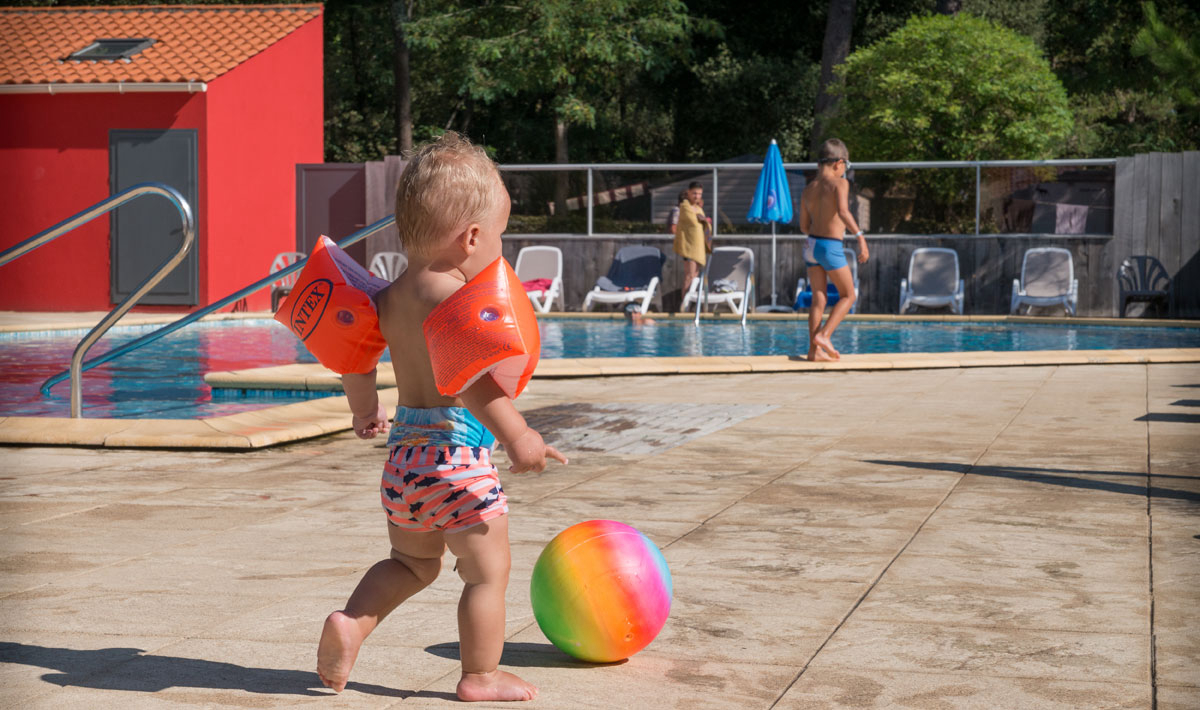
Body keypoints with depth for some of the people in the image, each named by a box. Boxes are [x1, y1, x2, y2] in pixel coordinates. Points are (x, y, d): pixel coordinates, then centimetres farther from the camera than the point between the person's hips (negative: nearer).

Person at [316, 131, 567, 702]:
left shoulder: (389, 298, 9)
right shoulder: (453, 294, -17)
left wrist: (364, 412, 37)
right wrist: (514, 434, -31)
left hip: (404, 448, 8)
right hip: (456, 448, -8)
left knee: (413, 563, 25)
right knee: (488, 569, 6)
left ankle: (350, 621, 9)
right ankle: (481, 676, 12)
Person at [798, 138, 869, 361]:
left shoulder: (808, 190, 9)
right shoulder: (839, 183, -9)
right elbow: (843, 211, -27)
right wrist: (860, 236, -29)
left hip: (811, 244, 6)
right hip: (831, 247, -6)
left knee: (818, 298, 9)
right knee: (848, 295, 7)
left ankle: (814, 349, 5)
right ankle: (823, 335, -8)